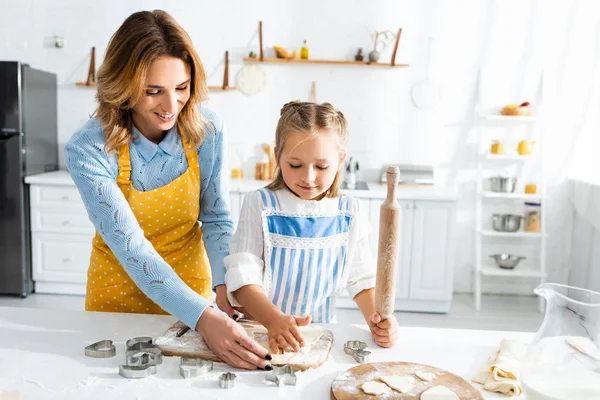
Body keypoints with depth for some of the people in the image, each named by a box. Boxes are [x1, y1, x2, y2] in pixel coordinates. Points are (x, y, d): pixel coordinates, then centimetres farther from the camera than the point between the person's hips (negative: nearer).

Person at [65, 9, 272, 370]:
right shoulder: (88, 151, -27)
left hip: (190, 280, 2)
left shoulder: (208, 130, -19)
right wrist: (202, 317, -43)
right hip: (119, 289, -1)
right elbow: (130, 247, -32)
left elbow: (216, 218, -11)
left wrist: (223, 284, -28)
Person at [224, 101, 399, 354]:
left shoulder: (350, 213, 4)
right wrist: (274, 320, -26)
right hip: (260, 328, -2)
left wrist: (376, 318, -10)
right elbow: (243, 275, -11)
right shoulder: (260, 205, -4)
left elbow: (362, 278, 7)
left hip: (319, 332, 2)